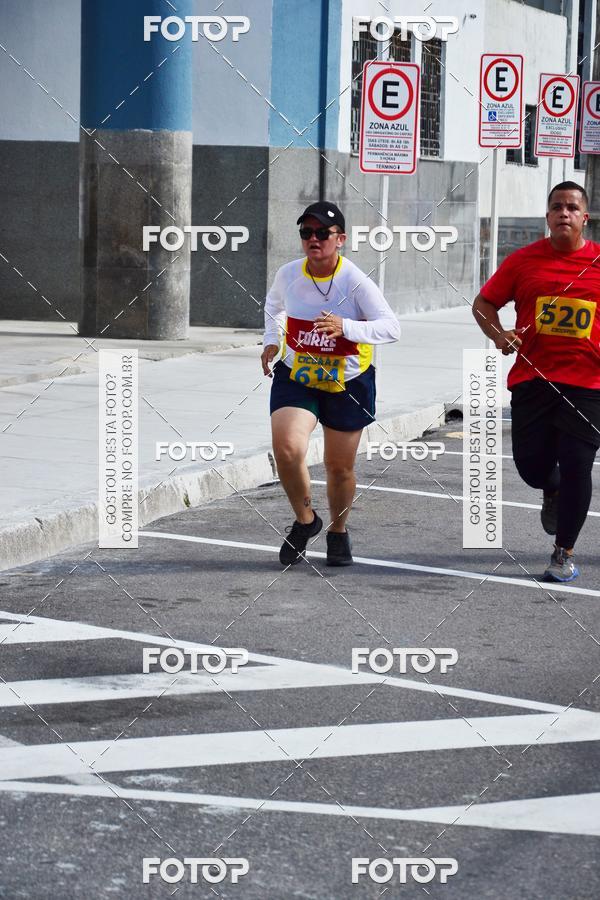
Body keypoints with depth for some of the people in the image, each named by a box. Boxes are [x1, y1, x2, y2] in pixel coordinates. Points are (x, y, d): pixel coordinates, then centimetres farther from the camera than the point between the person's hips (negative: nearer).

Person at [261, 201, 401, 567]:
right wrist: (272, 340, 7)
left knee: (340, 467, 9)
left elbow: (391, 327, -26)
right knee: (287, 450, -20)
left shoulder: (356, 282, -18)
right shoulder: (288, 274, -5)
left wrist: (345, 327, -39)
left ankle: (338, 531, 38)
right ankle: (305, 520, 6)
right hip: (295, 378, 2)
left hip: (348, 384, -2)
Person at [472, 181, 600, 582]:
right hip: (532, 378, 1)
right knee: (531, 463, 3)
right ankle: (552, 493, 41)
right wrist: (498, 335, -8)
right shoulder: (524, 260, 4)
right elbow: (484, 303, 11)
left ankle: (565, 553, 12)